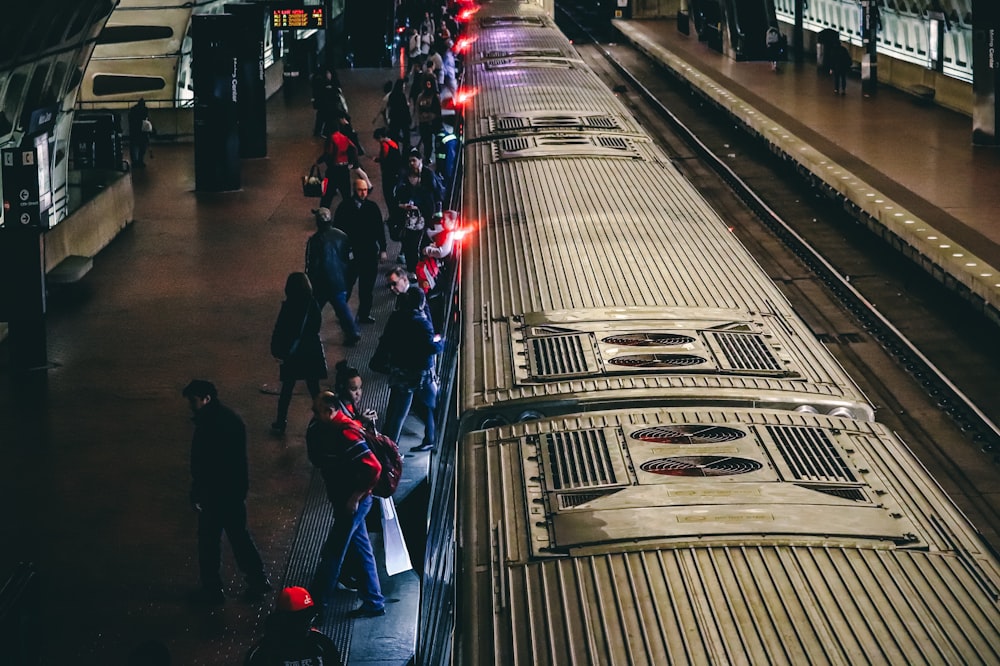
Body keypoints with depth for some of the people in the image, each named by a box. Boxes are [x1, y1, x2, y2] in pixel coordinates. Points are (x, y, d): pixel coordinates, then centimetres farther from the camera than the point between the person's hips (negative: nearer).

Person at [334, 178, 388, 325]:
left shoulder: (372, 207, 1)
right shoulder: (344, 207, -5)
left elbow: (380, 229, 6)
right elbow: (337, 229, -2)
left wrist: (382, 249, 4)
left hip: (370, 253, 2)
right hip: (350, 253, -2)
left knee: (367, 285, 9)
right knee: (346, 285, 5)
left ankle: (364, 314, 20)